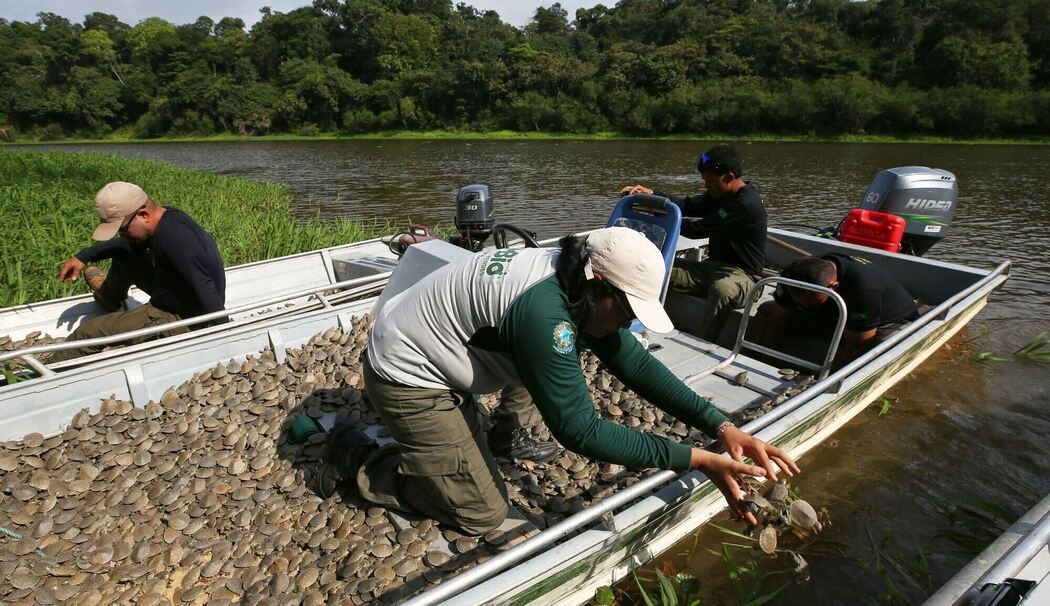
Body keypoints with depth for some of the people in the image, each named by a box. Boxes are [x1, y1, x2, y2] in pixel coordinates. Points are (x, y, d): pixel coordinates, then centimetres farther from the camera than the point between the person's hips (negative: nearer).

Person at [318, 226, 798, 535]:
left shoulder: (578, 286, -7)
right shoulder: (543, 312, -35)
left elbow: (637, 365, -6)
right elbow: (579, 431, -31)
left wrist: (720, 426, -13)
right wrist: (697, 460, -28)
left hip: (432, 362, 9)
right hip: (407, 378, -9)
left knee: (473, 466, 22)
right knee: (483, 513, 1)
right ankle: (356, 460, 10)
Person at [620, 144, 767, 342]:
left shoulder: (747, 205, -19)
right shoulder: (721, 194, 10)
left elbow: (699, 229, -19)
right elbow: (687, 205, 2)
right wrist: (651, 194, -12)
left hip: (742, 275, -8)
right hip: (713, 267, 8)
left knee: (722, 289, -44)